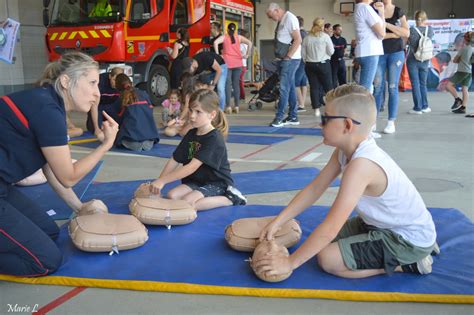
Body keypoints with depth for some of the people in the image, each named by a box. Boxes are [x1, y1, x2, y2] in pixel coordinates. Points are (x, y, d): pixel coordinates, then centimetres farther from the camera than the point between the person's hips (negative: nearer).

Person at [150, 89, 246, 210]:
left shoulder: (214, 139, -21)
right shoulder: (191, 134, 6)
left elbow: (192, 167, -28)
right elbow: (174, 161, 5)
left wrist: (162, 180, -29)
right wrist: (158, 183, -7)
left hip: (217, 183, -7)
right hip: (196, 181, 8)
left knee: (187, 203, -28)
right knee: (172, 196, -16)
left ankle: (229, 198, -12)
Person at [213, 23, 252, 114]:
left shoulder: (224, 37, 4)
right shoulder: (239, 37, 8)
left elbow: (215, 42, -14)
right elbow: (249, 43, -3)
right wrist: (247, 55, 2)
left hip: (227, 63, -2)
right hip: (237, 63, 2)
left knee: (227, 84, 0)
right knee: (236, 84, 6)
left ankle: (228, 106, -6)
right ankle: (236, 106, 6)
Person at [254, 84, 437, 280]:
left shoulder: (361, 165, -34)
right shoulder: (345, 151, -5)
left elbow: (330, 228, -33)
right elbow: (314, 189, 0)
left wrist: (290, 262, -25)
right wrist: (277, 222, -5)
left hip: (410, 239, -9)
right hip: (387, 225, 9)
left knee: (327, 258, -15)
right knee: (327, 241, 16)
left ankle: (408, 263, -2)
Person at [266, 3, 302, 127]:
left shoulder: (290, 18, -11)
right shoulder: (281, 21, 14)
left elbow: (298, 40, -18)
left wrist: (288, 57, -17)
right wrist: (282, 57, 6)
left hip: (290, 60, -9)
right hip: (283, 59, 9)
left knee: (284, 88, -8)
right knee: (290, 88, 10)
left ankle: (279, 118, -5)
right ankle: (293, 117, 16)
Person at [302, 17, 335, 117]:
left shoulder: (307, 38, 2)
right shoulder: (325, 36, -6)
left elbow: (303, 53, 5)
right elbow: (331, 51, -4)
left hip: (310, 65, 2)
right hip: (323, 64, -2)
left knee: (314, 87, 4)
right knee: (328, 86, 6)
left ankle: (316, 109, 3)